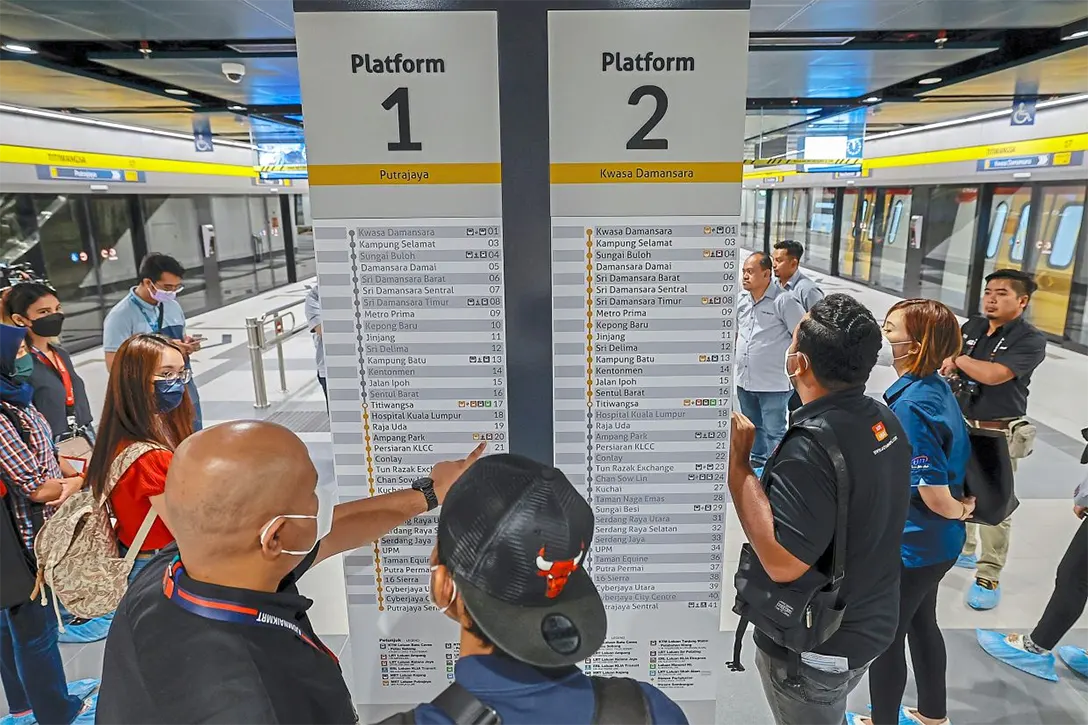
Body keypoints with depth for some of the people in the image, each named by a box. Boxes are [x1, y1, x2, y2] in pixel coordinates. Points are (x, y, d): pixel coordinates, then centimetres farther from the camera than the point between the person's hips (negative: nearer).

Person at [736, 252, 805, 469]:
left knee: (774, 432, 1)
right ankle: (757, 461, 40)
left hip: (774, 383, -7)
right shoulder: (741, 299, 6)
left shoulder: (784, 301, -14)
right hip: (745, 380, 7)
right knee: (752, 427, 22)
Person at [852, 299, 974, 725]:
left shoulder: (910, 406, -30)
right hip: (936, 543, 9)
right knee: (921, 624, 27)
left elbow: (936, 497, -26)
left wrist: (962, 509, -8)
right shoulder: (936, 387, -2)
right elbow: (948, 462, 11)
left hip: (910, 547, -9)